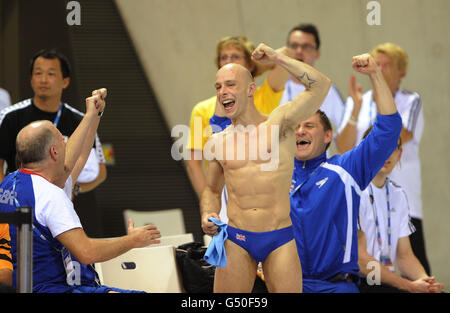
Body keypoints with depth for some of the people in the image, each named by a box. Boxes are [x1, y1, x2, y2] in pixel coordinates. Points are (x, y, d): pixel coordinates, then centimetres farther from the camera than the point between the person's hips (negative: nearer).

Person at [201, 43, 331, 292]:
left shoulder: (278, 124, 1)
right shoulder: (218, 143, 10)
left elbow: (320, 85, -10)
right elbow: (212, 190, 23)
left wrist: (278, 58, -9)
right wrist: (207, 215, 2)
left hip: (280, 240, -2)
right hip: (237, 241, 2)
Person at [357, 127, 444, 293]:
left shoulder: (398, 194, 16)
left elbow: (404, 255, 15)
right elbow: (359, 259, -14)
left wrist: (424, 280, -6)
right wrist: (410, 286, -15)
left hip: (388, 279, 7)